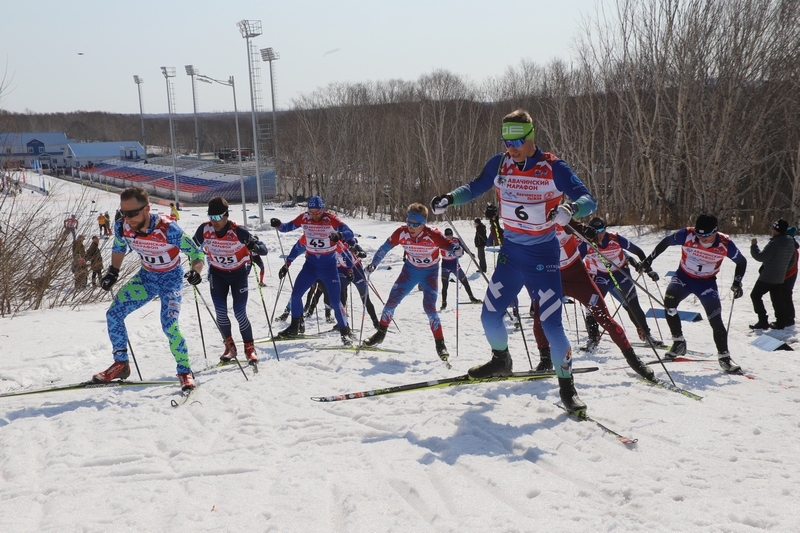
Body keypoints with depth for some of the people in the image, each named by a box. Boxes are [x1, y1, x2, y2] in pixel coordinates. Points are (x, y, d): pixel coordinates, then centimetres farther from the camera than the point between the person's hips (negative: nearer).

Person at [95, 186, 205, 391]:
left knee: (169, 325, -22)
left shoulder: (167, 228, -32)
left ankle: (185, 372, -4)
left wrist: (196, 271, -39)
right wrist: (113, 271, 1)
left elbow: (195, 251, -21)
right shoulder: (122, 228, -18)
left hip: (171, 277, -5)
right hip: (146, 276, 5)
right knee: (113, 314, -2)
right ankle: (121, 364, 16)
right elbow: (119, 247, 8)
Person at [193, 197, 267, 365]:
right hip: (217, 273, 3)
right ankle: (229, 346, 14)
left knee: (240, 313, -10)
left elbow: (263, 250, -27)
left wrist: (255, 246, -48)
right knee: (220, 312, -7)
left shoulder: (237, 231, -27)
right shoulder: (204, 229, -18)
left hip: (238, 273, -3)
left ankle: (249, 348, 10)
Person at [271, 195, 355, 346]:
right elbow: (287, 227, 0)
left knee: (335, 301, -6)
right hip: (311, 263, 4)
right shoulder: (304, 218, -6)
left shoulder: (330, 219, -16)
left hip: (329, 265, -4)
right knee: (296, 293, 2)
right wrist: (278, 225, -22)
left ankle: (345, 332, 9)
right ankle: (294, 328, 19)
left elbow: (349, 233, -24)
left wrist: (339, 235, -46)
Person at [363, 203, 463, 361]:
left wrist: (457, 249, -59)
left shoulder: (432, 235, -30)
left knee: (429, 307, -16)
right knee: (392, 300, 4)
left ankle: (440, 344, -5)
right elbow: (385, 248, -7)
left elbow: (449, 244, -37)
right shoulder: (401, 233, -21)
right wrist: (373, 264, -10)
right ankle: (381, 333, 26)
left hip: (430, 272, -4)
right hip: (410, 270, 4)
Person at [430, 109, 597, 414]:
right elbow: (475, 188, 12)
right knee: (490, 315, 5)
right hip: (511, 251, 4)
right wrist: (450, 198, -7)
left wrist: (570, 209, -40)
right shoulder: (499, 164, -2)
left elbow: (588, 200, -18)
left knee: (551, 324, -9)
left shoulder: (553, 168, -14)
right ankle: (501, 361, 35)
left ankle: (566, 385, 10)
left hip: (543, 255, -4)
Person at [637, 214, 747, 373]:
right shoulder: (687, 235, -23)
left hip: (707, 282, -1)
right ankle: (678, 342, -5)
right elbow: (666, 242, -5)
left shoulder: (725, 244, -21)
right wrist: (648, 260, -5)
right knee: (669, 302, -23)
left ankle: (724, 357, 6)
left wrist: (737, 283, -11)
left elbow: (741, 261, -3)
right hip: (684, 276, 1)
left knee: (716, 320, -8)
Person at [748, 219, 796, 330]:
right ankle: (781, 322, 19)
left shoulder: (775, 243, -23)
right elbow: (791, 261, 16)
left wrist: (754, 246, -11)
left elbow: (761, 257, -24)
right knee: (777, 299, 17)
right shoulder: (790, 242, 5)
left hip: (767, 277, -8)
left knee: (755, 295, 3)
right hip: (780, 278, 8)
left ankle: (763, 321, 0)